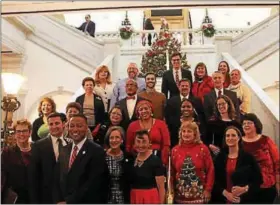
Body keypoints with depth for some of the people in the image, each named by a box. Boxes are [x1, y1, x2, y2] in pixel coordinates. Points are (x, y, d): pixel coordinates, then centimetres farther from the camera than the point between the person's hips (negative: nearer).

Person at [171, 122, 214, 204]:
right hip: (181, 196, 2)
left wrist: (208, 189, -7)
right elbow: (172, 172, 6)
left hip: (199, 195, -2)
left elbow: (210, 170, -4)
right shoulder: (175, 150, 3)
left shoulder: (203, 149, -4)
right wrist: (172, 191, 3)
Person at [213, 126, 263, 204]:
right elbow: (216, 180, 3)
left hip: (245, 199, -2)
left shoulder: (248, 157, -3)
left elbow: (258, 179, -3)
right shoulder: (220, 158, 4)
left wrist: (244, 189, -16)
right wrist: (225, 193, -12)